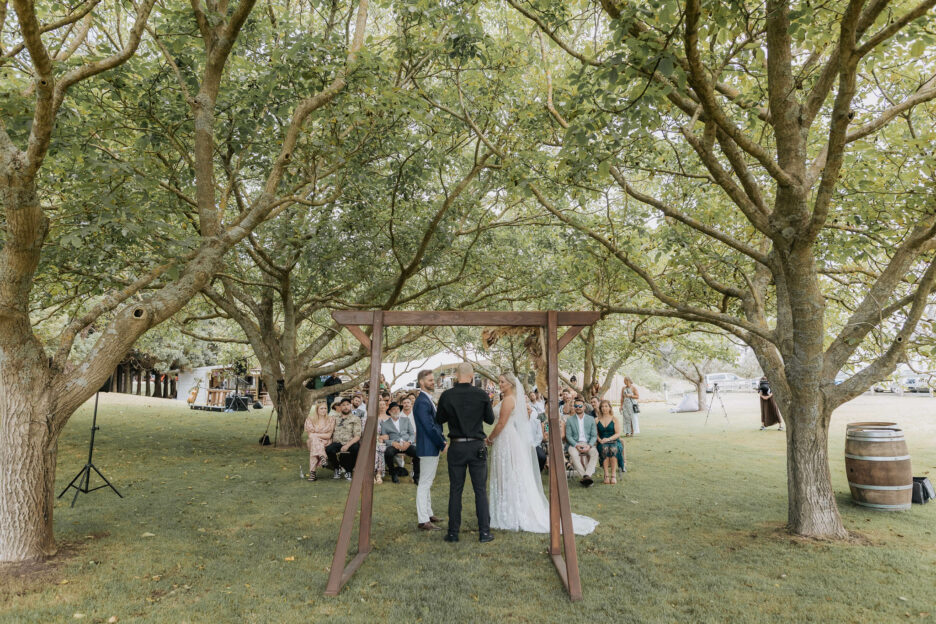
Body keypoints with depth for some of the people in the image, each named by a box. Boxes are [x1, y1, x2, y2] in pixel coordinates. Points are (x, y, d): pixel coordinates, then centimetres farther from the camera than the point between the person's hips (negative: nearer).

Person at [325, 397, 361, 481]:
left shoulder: (355, 419, 7)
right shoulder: (335, 418, 20)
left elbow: (357, 436, -4)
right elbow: (330, 432, 17)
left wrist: (347, 445, -19)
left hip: (350, 443, -2)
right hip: (336, 443, 2)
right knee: (328, 449, -31)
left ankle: (348, 471, -5)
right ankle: (336, 470, -3)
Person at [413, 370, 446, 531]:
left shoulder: (428, 400, 13)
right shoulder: (422, 402, -19)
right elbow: (429, 427, -22)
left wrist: (442, 440, 10)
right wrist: (442, 445, -14)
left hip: (433, 447, 11)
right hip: (428, 448, -11)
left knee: (427, 483, 19)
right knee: (424, 484, -4)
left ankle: (428, 513, 30)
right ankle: (423, 521, 2)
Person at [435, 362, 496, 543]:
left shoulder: (446, 396, -7)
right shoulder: (482, 395, -7)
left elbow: (439, 419, 5)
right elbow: (490, 419, 4)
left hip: (456, 447, 1)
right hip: (477, 446, 0)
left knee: (455, 490, 9)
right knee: (480, 490, 7)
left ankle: (453, 532, 14)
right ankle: (484, 532, 10)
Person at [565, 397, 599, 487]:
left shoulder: (591, 419, 14)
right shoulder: (570, 420, 11)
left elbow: (594, 435, 7)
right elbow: (568, 436, 3)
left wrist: (589, 445, -13)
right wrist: (576, 445, -15)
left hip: (588, 444, 1)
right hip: (574, 444, -1)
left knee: (595, 452, -32)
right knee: (574, 455, -35)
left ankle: (587, 475, -41)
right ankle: (584, 476, -38)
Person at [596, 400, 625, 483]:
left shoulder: (614, 419, 10)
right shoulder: (597, 420, 14)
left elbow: (618, 433, 1)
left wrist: (608, 439, -13)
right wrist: (599, 440, -12)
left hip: (614, 441, -1)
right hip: (602, 443, 1)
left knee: (613, 449, -36)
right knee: (605, 449, -35)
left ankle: (613, 475, -33)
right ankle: (606, 475, -34)